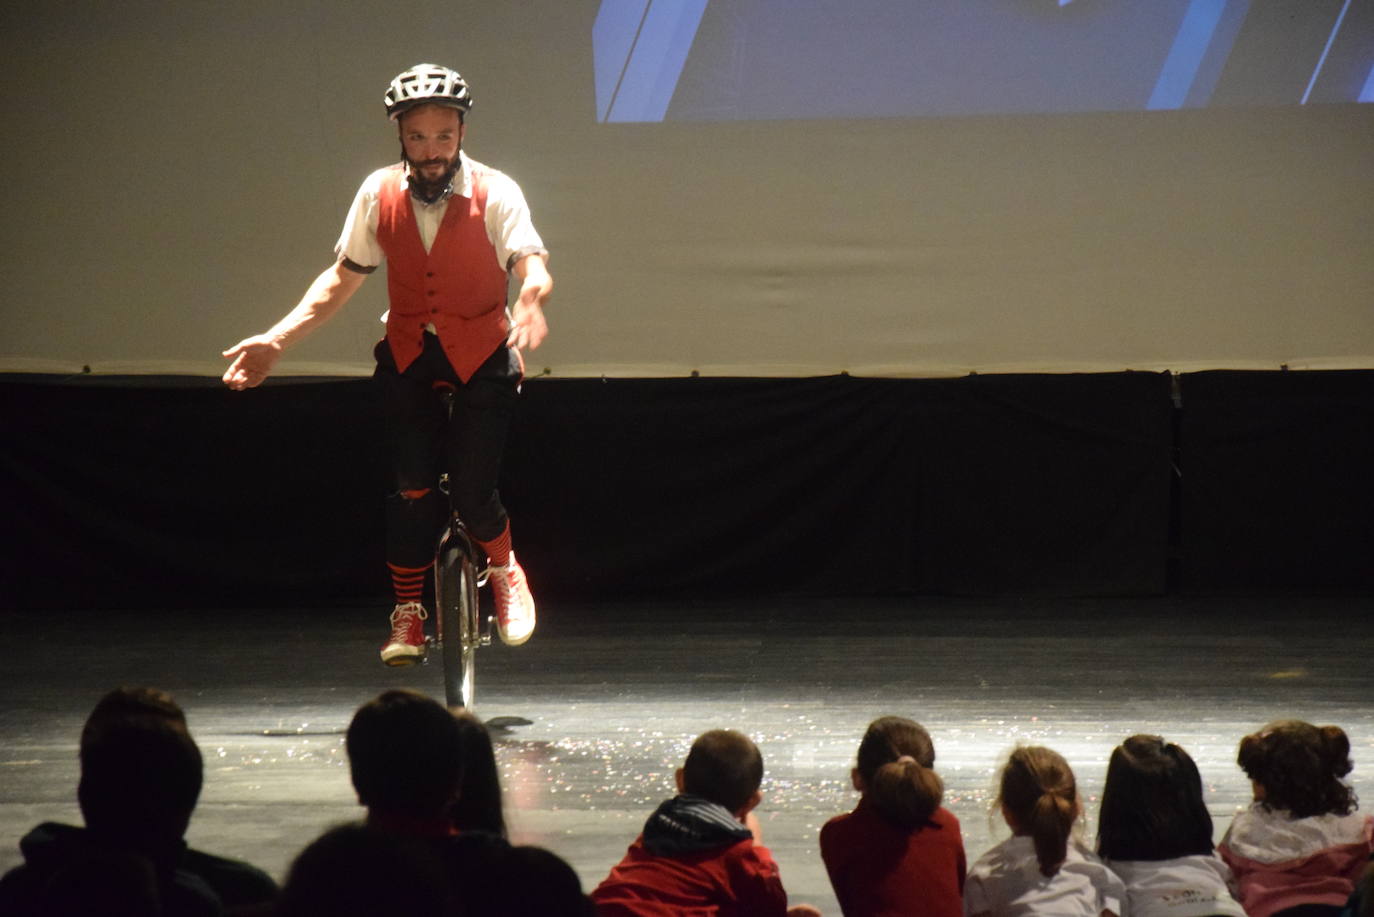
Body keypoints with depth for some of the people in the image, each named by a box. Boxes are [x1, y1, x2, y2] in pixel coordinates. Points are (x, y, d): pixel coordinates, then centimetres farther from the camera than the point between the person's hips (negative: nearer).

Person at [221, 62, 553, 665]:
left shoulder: (494, 193, -11)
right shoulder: (379, 195, -3)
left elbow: (532, 265, -23)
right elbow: (343, 277, 6)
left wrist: (532, 301, -48)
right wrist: (276, 339, -3)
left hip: (481, 359, -2)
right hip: (408, 356, 2)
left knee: (473, 494, -11)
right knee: (411, 486, -14)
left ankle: (505, 571, 21)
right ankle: (407, 612, 3)